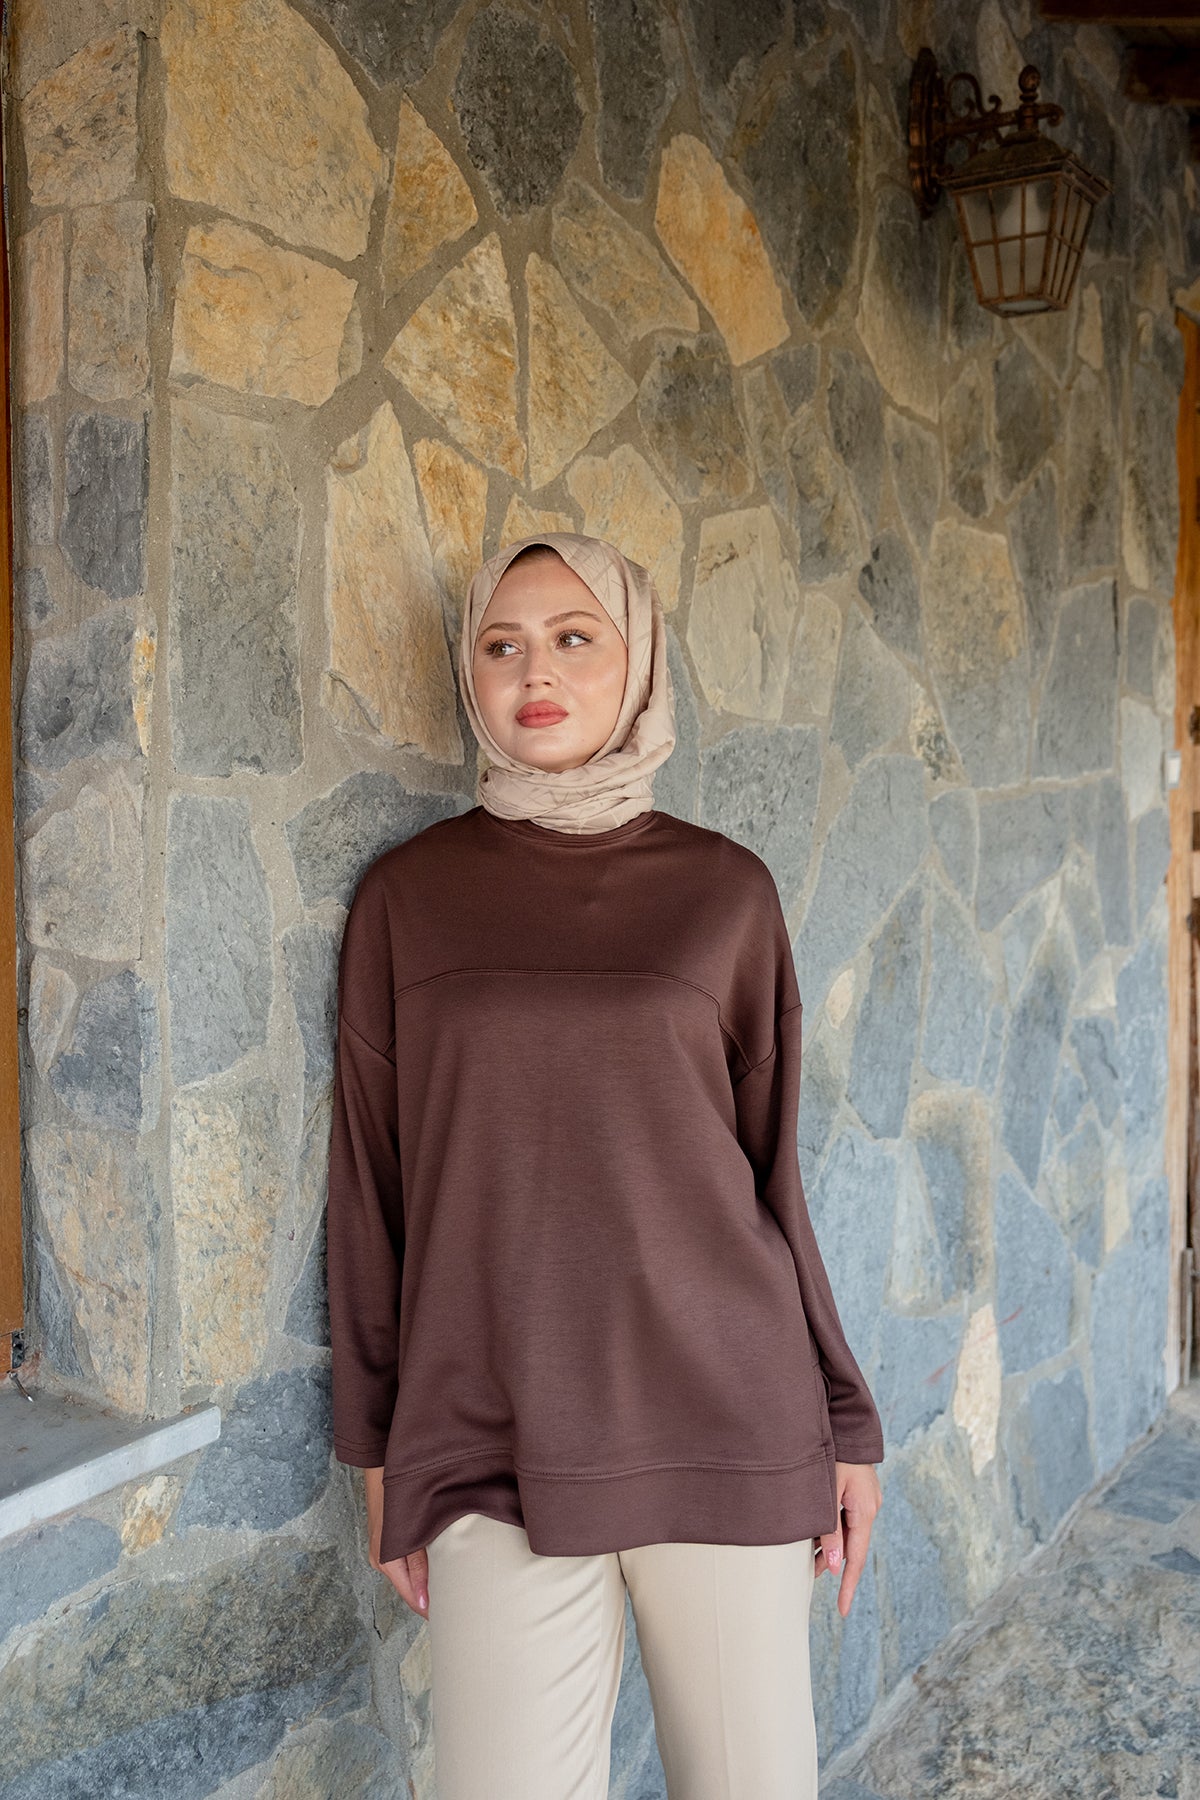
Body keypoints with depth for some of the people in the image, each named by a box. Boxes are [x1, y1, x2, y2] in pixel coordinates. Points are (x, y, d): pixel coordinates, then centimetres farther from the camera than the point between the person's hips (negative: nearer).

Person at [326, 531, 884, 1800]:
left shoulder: (725, 889, 3)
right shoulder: (409, 896, 2)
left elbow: (770, 1167, 7)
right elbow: (370, 1182, 5)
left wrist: (844, 1419, 7)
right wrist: (376, 1443, 6)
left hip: (726, 1420, 1)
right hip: (495, 1442, 0)